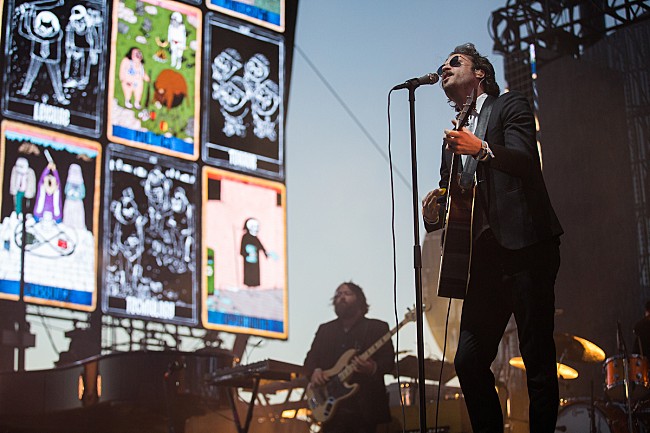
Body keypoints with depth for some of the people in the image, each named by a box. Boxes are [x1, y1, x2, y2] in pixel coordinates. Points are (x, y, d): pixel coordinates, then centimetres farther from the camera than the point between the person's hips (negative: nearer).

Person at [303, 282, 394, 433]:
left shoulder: (377, 327, 5)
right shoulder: (325, 330, 17)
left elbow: (389, 361, -3)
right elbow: (310, 358, 17)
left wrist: (373, 368, -25)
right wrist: (315, 371, -7)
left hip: (366, 408, -3)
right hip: (332, 407, 3)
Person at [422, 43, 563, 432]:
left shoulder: (511, 106, 7)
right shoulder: (454, 136, 26)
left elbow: (525, 159, -12)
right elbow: (450, 196, 27)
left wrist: (482, 149, -31)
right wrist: (434, 213, 3)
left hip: (525, 247, -6)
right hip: (484, 256, 6)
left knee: (538, 357, -7)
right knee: (469, 360, -2)